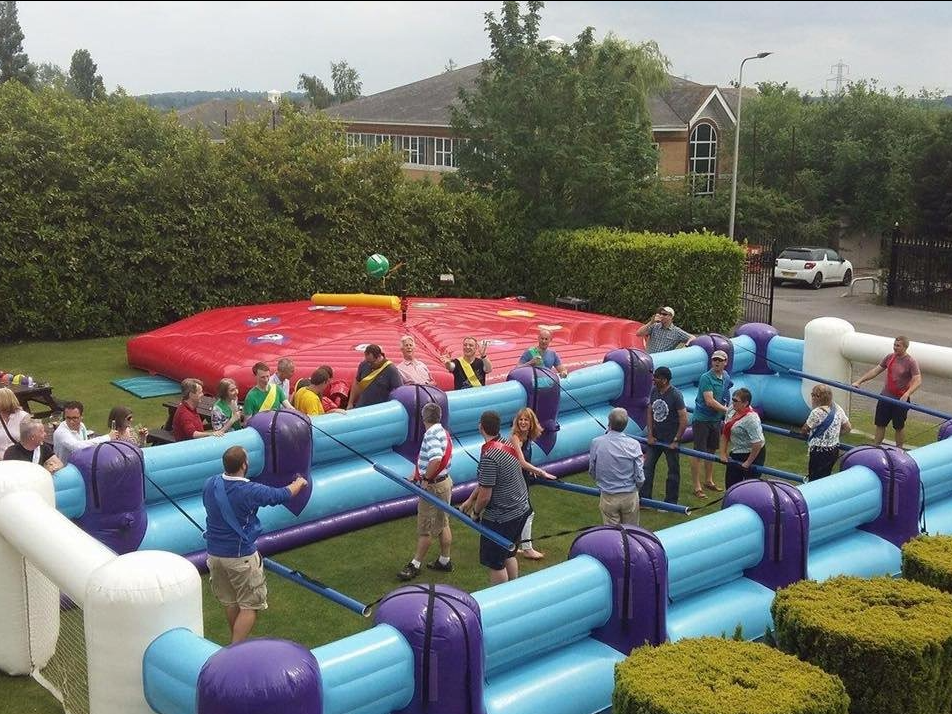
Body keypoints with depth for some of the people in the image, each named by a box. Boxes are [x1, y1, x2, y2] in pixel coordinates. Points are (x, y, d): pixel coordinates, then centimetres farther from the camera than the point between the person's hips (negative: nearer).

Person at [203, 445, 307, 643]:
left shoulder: (210, 485, -4)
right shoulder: (250, 491, -20)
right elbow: (283, 495, -6)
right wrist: (299, 483, 16)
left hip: (214, 554, 7)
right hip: (241, 557, -6)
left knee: (230, 602, 22)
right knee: (250, 606, 4)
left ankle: (237, 643, 37)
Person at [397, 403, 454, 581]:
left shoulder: (432, 435, -23)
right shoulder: (443, 432, 7)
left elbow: (435, 460, -38)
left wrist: (425, 479, -25)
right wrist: (418, 473, 7)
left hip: (433, 486, -9)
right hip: (445, 481, 9)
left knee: (425, 528, 1)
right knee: (443, 524, 17)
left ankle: (415, 564, 11)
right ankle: (444, 561, 27)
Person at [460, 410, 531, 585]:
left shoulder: (489, 456, -27)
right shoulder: (507, 444, 2)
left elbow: (485, 495, -21)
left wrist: (476, 512, -2)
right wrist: (470, 500, 16)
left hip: (501, 517, -9)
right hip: (521, 509, 9)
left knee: (494, 562, 6)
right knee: (508, 554, 24)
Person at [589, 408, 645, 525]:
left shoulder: (596, 443, -12)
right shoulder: (633, 445, -14)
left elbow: (592, 472, 0)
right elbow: (639, 478, -10)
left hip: (608, 497, 0)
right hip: (629, 497, 0)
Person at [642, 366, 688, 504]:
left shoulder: (675, 395, -18)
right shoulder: (654, 391, 0)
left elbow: (684, 420, -18)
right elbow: (650, 413, 7)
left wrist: (676, 441, -16)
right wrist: (650, 435, 1)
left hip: (670, 440, -6)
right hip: (655, 438, 6)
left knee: (673, 471, 8)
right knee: (647, 467, 5)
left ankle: (670, 502, 18)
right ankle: (645, 498, 13)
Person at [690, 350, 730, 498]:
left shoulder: (726, 378, 6)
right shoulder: (706, 378, -18)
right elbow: (709, 401, -24)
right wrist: (727, 410, -21)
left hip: (716, 419, 8)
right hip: (702, 419, -7)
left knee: (711, 451, 18)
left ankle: (709, 481, 32)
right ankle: (697, 487, 0)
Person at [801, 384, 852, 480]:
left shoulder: (817, 412, -19)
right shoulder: (837, 408, 2)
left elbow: (804, 430, -6)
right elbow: (848, 428, 10)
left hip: (820, 452, -8)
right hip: (834, 450, 8)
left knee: (815, 480, -1)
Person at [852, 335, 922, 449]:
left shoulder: (911, 362, -15)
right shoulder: (889, 357, 2)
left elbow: (918, 381, -22)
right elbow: (875, 370, 8)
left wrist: (907, 394, -36)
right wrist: (859, 381, 3)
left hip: (900, 400, -5)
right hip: (885, 397, 5)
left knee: (899, 426, 10)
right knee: (880, 424, 11)